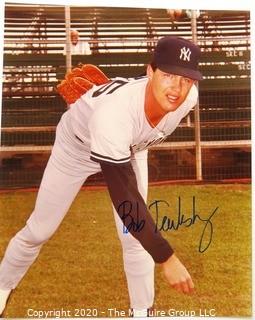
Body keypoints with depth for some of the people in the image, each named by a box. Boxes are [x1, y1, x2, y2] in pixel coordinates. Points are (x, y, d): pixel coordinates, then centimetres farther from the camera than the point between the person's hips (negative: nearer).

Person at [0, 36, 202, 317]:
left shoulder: (188, 97, -29)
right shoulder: (113, 112, -47)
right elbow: (125, 198, -45)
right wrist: (167, 259, -46)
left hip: (130, 147, 4)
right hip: (78, 144, -4)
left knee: (135, 236, -2)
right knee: (39, 230, 7)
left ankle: (142, 312, 18)